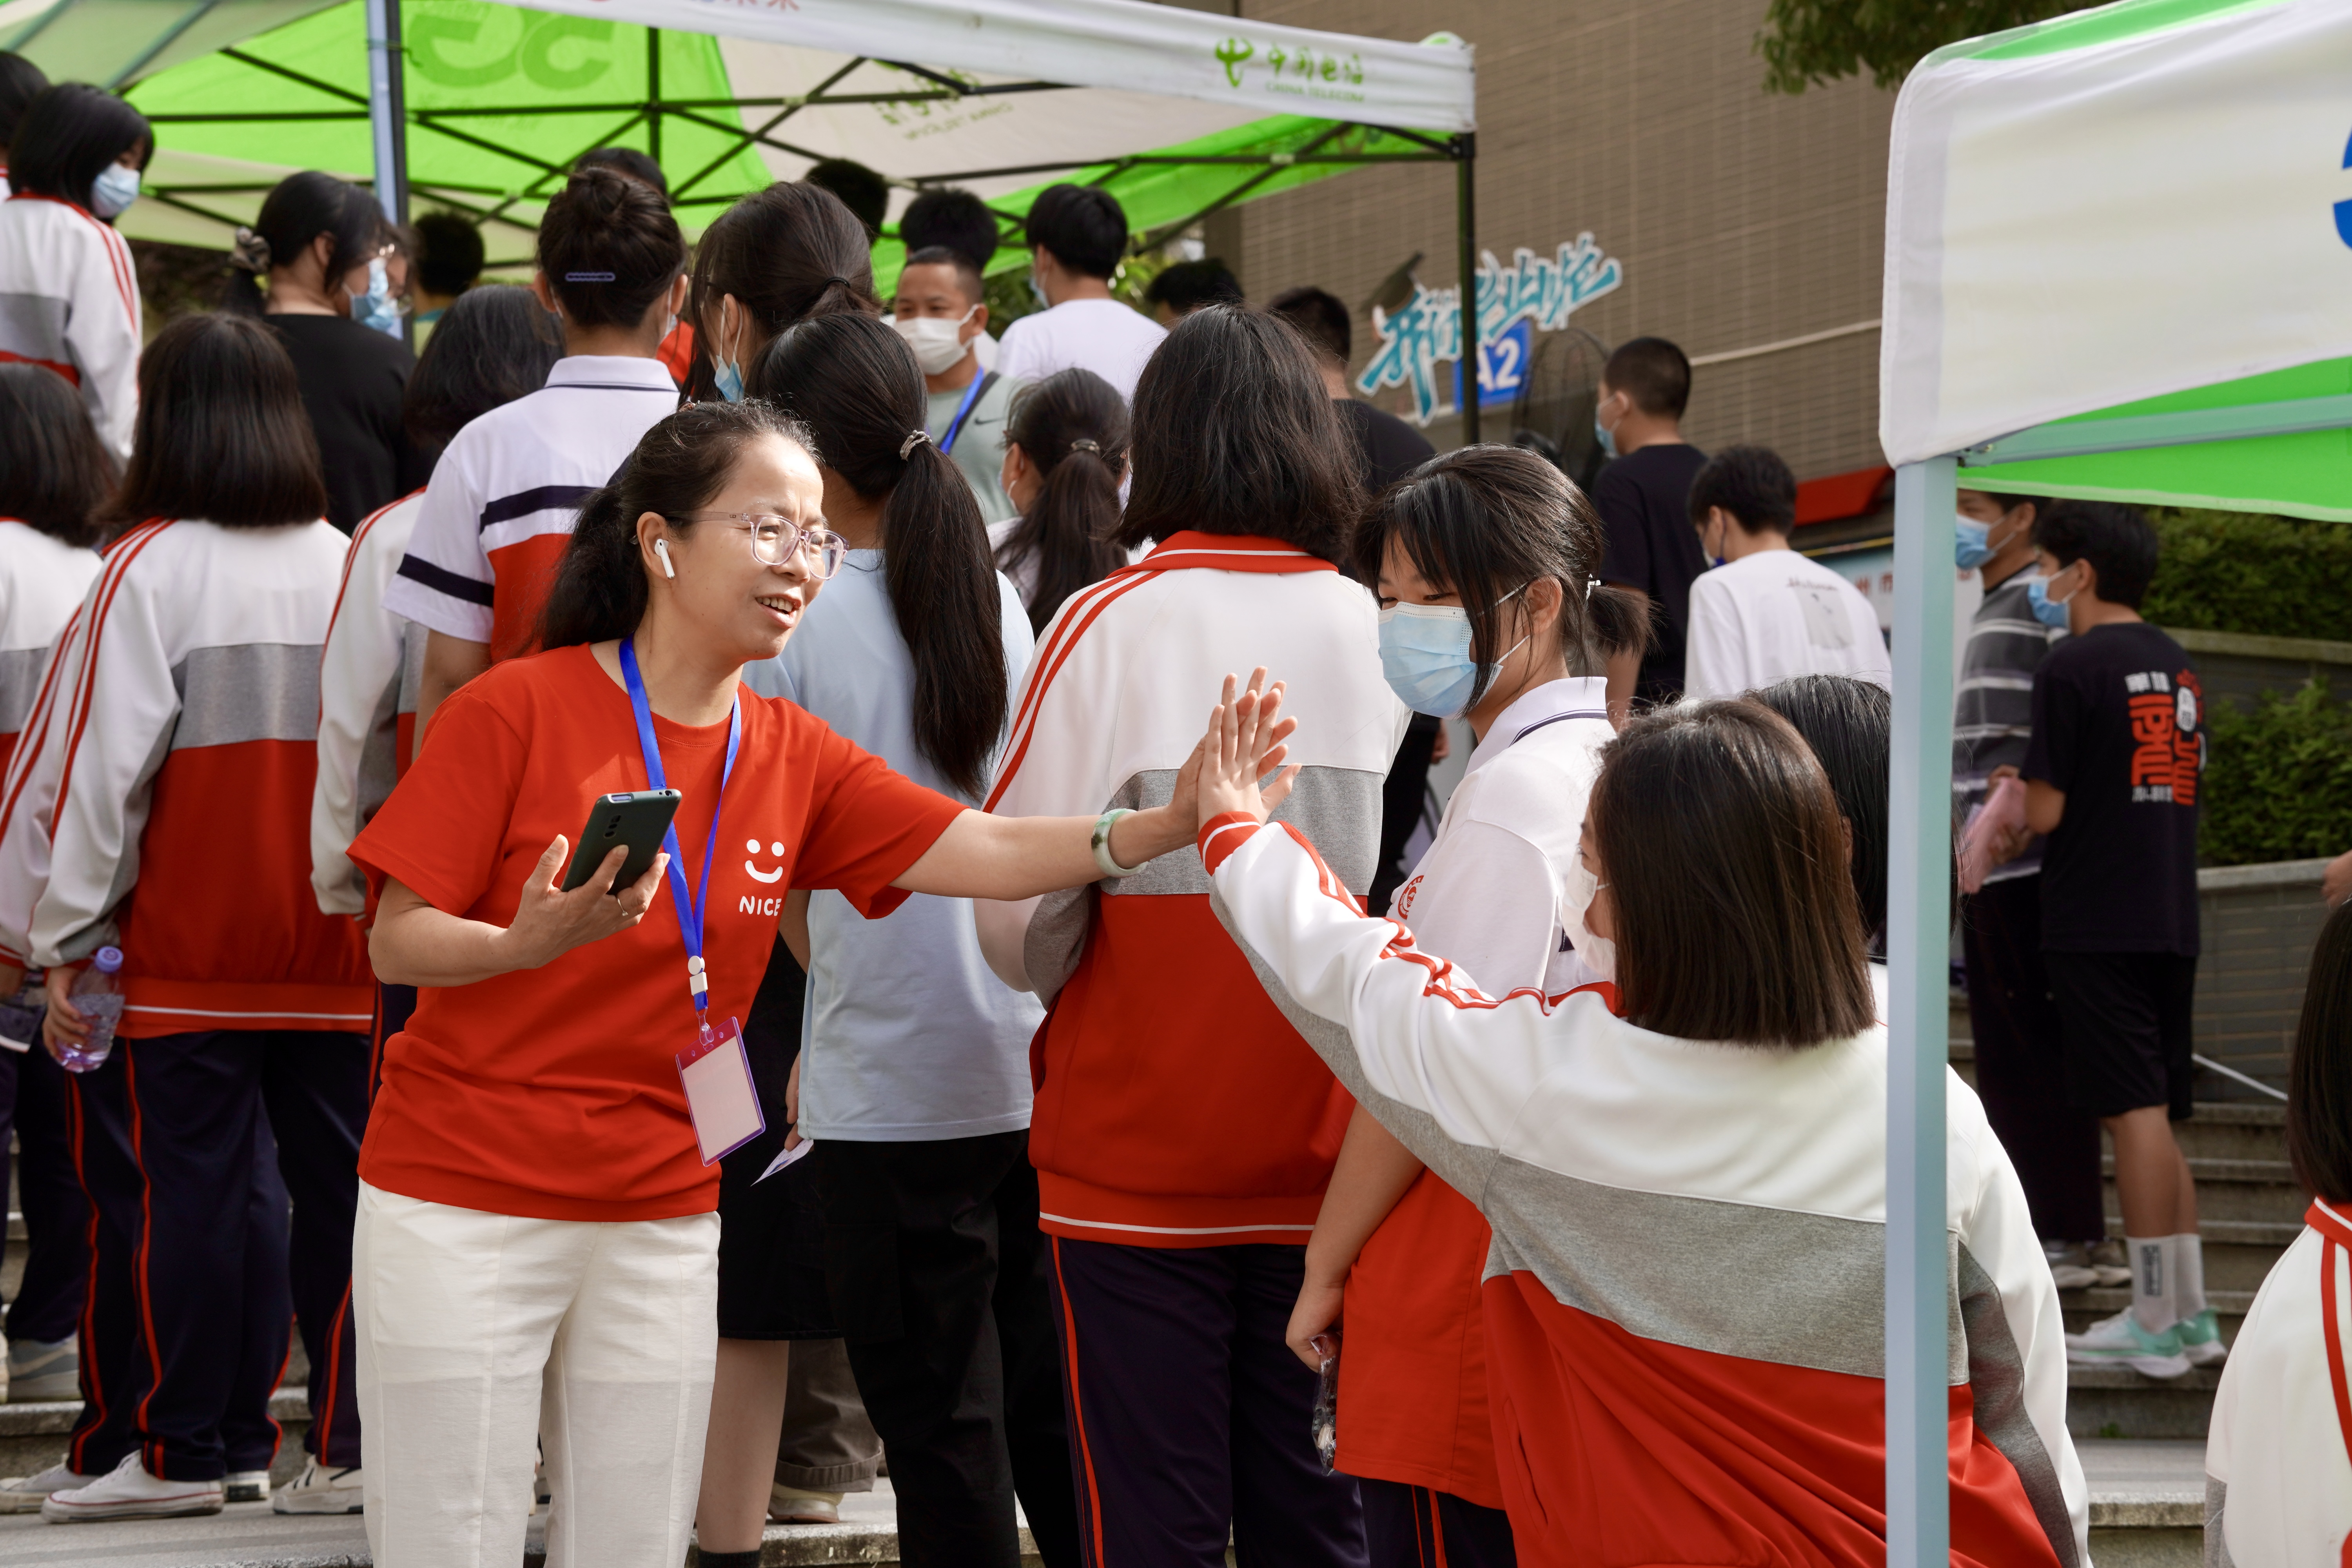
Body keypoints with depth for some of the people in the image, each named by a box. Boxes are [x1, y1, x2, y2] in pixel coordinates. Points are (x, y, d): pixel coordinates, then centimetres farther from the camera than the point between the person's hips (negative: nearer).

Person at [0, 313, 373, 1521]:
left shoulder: (150, 571, -10)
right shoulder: (349, 569, 4)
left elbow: (99, 764, -9)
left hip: (184, 956, -4)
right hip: (341, 954, 4)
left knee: (186, 1187, 2)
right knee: (340, 1181, 7)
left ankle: (179, 1444, 6)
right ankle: (356, 1436, 7)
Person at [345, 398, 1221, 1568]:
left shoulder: (796, 758, 4)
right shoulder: (518, 711, -10)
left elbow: (992, 854, -5)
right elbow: (397, 945, -9)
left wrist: (1166, 825, -20)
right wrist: (532, 943, -28)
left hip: (661, 1217, 4)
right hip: (460, 1203, -4)